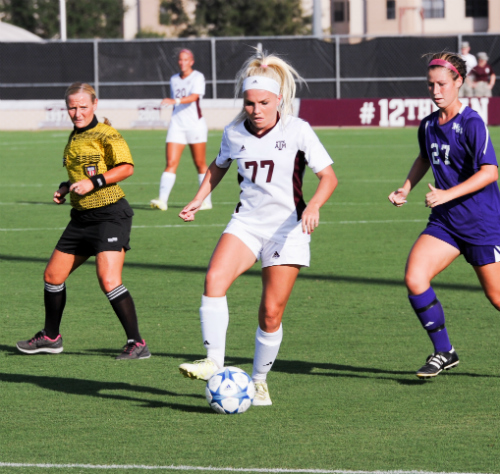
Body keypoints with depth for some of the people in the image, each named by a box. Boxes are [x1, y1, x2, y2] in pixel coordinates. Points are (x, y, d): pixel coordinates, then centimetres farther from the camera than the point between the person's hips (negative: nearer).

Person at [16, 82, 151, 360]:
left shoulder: (105, 134, -10)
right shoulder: (75, 138, 14)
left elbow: (126, 168, -19)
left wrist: (93, 183, -24)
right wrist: (66, 189, 11)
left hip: (110, 215, -9)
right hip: (82, 217, 9)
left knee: (109, 281, -20)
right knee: (53, 276, 12)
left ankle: (137, 344, -14)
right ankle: (51, 337, 31)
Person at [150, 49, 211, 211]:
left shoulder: (197, 77, -5)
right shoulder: (174, 79, 13)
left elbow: (193, 97, -22)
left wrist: (175, 101, -37)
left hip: (195, 125, -4)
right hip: (177, 124, 4)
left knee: (200, 164, 3)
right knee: (171, 163, -8)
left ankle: (206, 201, 13)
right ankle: (162, 200, -18)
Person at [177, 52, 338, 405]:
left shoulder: (297, 131, -9)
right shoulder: (234, 133, 2)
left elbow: (329, 176, -10)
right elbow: (219, 167, 23)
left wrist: (314, 206, -28)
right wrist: (198, 200, 10)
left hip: (287, 228, -3)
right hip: (246, 223, 3)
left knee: (272, 312, -3)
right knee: (215, 279, -24)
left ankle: (259, 381, 17)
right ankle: (213, 363, -24)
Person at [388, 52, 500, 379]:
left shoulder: (471, 124, -15)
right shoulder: (428, 126, 6)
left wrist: (447, 195, -28)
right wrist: (406, 189, 13)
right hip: (445, 221, 6)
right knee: (415, 279, -12)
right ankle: (443, 352, 0)